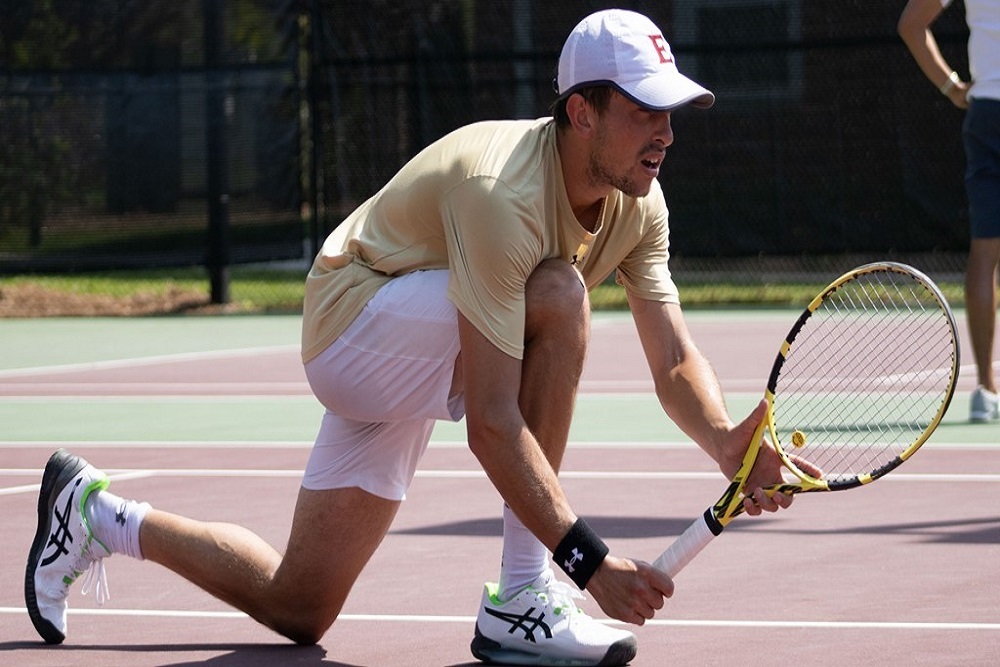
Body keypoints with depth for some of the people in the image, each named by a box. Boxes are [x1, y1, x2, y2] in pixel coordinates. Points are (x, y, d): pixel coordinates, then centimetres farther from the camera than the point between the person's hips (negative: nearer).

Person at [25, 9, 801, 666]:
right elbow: (490, 424, -38)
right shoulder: (502, 194, -34)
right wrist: (591, 560, -42)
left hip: (415, 364, 8)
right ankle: (521, 599, -29)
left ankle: (98, 513, 32)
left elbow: (675, 363, -8)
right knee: (558, 296, -34)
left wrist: (724, 440, -31)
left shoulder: (640, 203, -8)